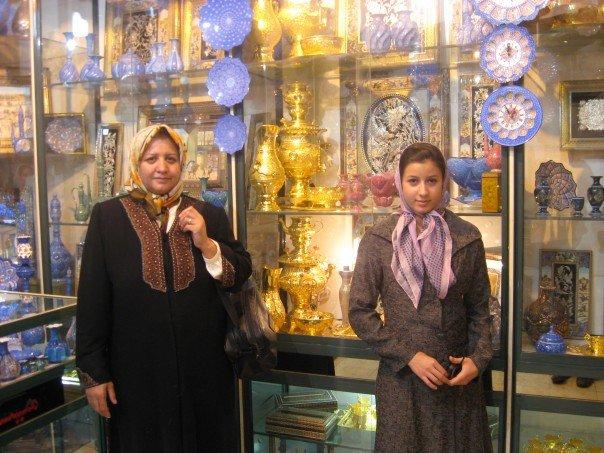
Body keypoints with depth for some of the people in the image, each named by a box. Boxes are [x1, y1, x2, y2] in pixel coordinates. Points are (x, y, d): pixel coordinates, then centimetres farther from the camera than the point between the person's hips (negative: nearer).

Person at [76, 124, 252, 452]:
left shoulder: (209, 216, 4)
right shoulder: (107, 216, -3)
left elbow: (241, 276, 4)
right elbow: (92, 299, -4)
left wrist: (206, 243, -13)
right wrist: (94, 373, -5)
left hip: (204, 370, 2)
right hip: (136, 372, -2)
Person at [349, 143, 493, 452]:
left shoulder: (467, 238, -1)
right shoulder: (377, 239, -6)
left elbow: (479, 308, 7)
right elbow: (359, 312, -6)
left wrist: (479, 358, -7)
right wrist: (410, 356, -11)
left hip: (458, 377, 2)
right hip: (400, 377, -1)